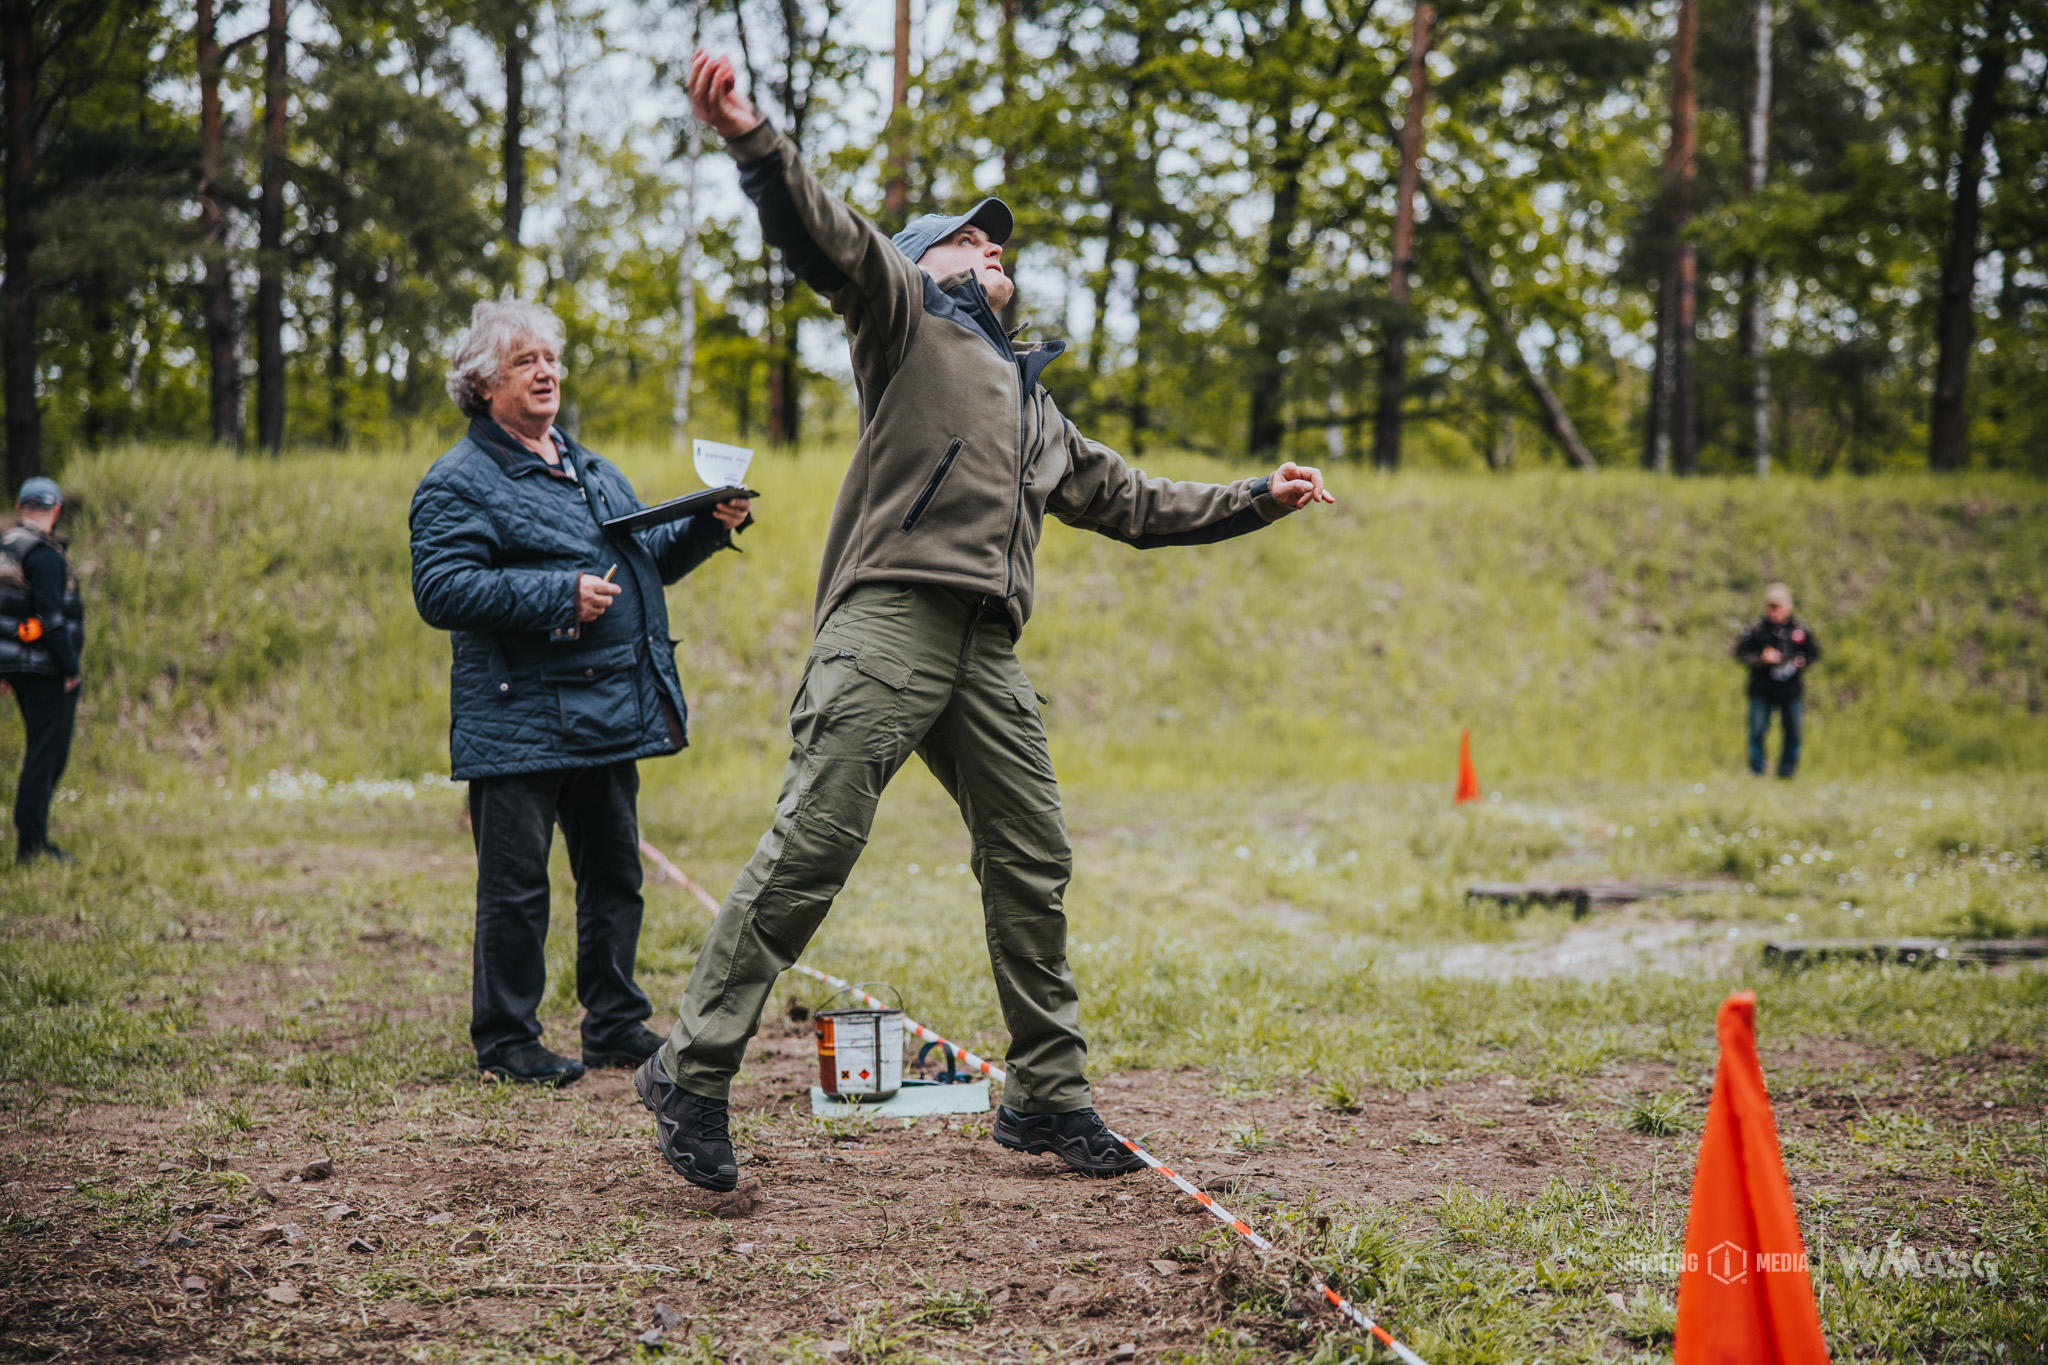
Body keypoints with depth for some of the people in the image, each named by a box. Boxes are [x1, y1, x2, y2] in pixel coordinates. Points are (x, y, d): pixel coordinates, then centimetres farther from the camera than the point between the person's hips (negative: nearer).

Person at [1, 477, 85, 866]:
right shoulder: (43, 554, -17)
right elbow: (51, 617, -23)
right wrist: (71, 668, -16)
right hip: (48, 670, -9)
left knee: (44, 751, 19)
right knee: (46, 755, -4)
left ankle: (33, 837, 21)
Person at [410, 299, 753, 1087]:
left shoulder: (590, 469, 20)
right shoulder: (458, 484, -5)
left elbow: (646, 558, 27)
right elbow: (440, 591, -16)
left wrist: (707, 528, 8)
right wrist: (558, 595, -20)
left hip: (609, 717, 7)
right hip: (519, 721, -7)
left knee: (614, 873, 13)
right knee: (515, 888, -2)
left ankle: (615, 1024, 24)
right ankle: (505, 1043, 7)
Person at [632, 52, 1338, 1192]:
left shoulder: (1035, 405, 34)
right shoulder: (904, 315, 13)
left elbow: (1131, 502, 41)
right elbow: (828, 239, -6)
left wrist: (1259, 500, 42)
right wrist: (753, 143, -24)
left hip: (989, 652, 7)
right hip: (891, 620, -7)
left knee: (1033, 862, 6)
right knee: (815, 842, -14)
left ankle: (1048, 1097, 16)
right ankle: (694, 1074, -10)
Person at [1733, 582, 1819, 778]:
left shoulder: (1800, 631, 6)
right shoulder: (1756, 631, 0)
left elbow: (1814, 654, 14)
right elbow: (1740, 654, 0)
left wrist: (1801, 662, -6)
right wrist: (1761, 659, -16)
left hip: (1792, 689, 2)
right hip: (1762, 690, -2)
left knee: (1794, 732, 2)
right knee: (1757, 731, -5)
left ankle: (1787, 770, 15)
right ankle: (1756, 770, 4)